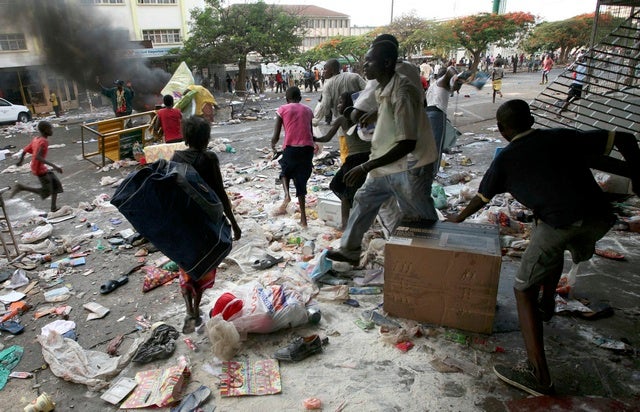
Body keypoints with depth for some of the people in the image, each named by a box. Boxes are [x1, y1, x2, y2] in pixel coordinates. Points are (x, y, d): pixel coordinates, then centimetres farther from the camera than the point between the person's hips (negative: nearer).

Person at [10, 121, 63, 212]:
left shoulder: (36, 139, 6)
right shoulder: (43, 141, -21)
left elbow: (25, 150, 14)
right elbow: (38, 157, -30)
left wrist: (20, 160, 31)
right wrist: (54, 166, -34)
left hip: (42, 168, 9)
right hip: (39, 169, -9)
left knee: (56, 183, 10)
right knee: (46, 191, -2)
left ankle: (54, 207, 12)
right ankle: (21, 187, 0)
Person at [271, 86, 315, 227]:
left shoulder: (282, 109, 5)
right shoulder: (308, 110, 15)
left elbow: (276, 136, 2)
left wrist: (273, 145, 23)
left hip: (291, 148, -2)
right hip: (307, 148, 3)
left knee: (285, 171, 27)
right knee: (301, 180, 15)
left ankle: (287, 195, -4)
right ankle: (303, 219, 14)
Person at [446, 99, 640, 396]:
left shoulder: (505, 160, 14)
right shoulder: (563, 137, 21)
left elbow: (481, 198, 27)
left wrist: (458, 218, 46)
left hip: (559, 221, -5)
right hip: (599, 217, 6)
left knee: (524, 291, 6)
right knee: (554, 246, 37)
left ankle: (538, 376, -2)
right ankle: (547, 303, 53)